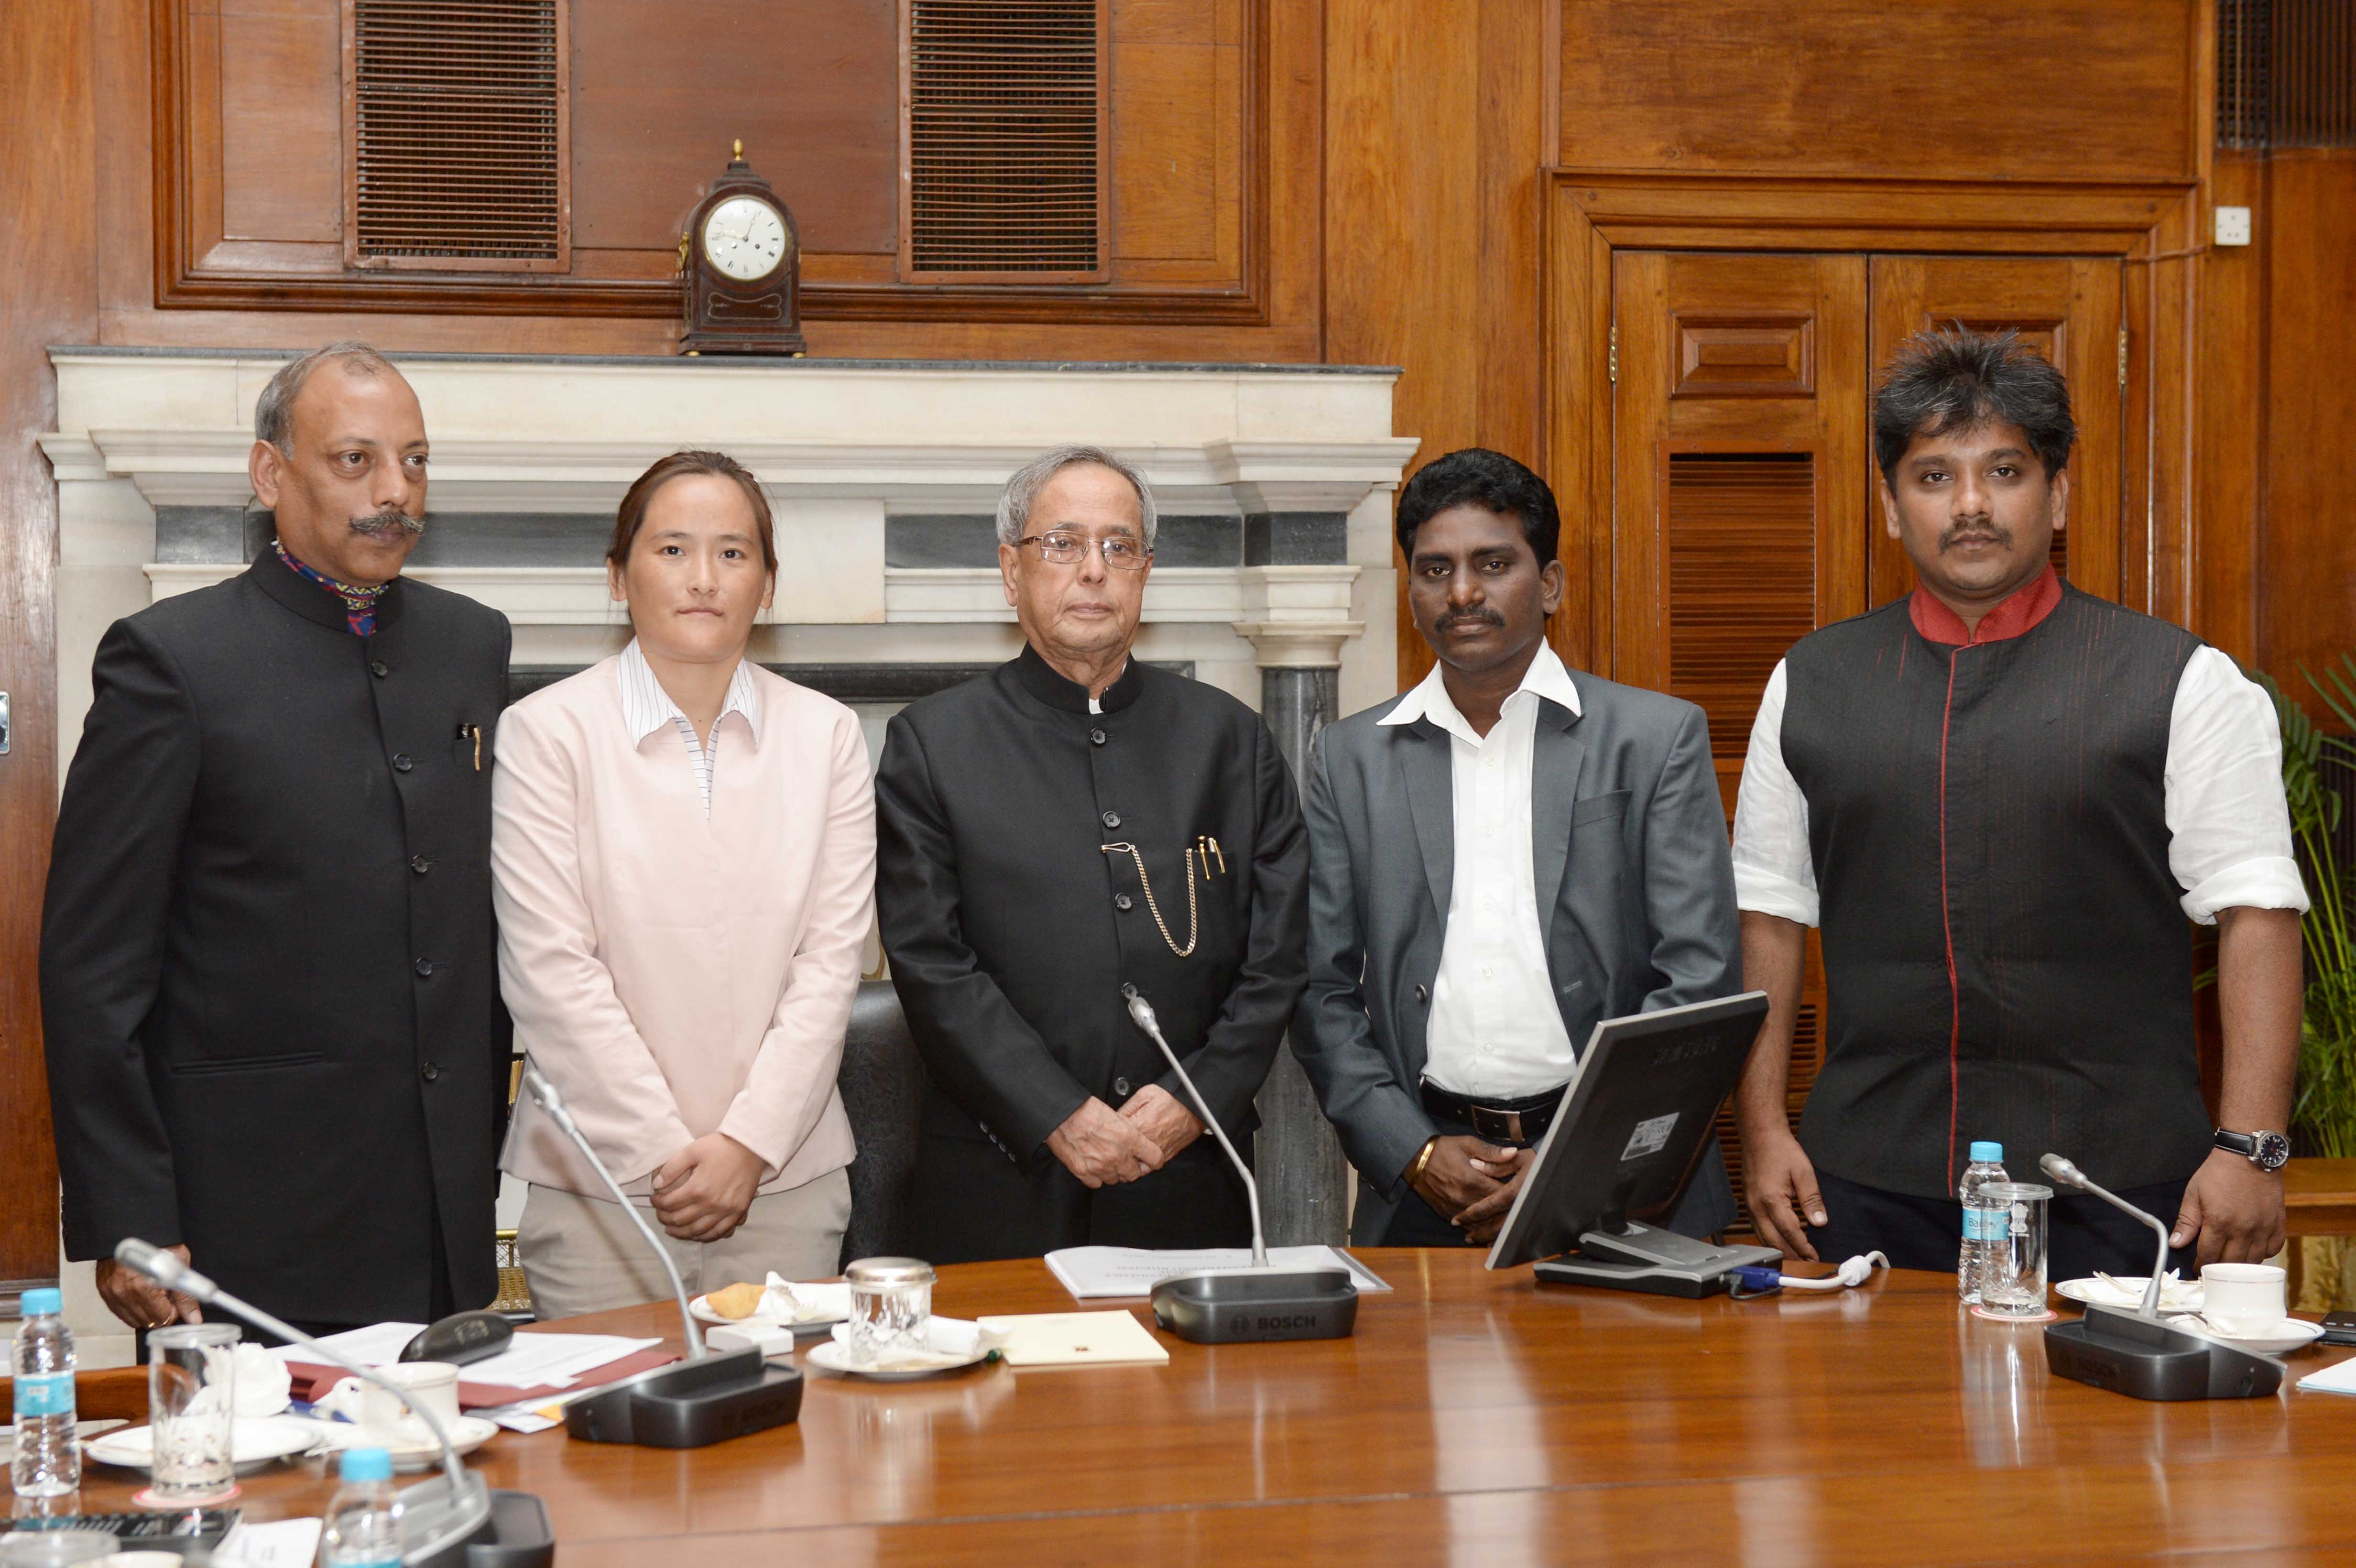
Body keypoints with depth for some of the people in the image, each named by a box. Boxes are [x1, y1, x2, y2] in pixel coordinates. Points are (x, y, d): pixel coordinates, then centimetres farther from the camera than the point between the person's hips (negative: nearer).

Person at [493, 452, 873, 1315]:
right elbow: (551, 970, -6)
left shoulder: (826, 735, 8)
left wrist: (747, 1144, -7)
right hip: (599, 1181, -2)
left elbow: (831, 960, 3)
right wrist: (666, 1151, -9)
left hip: (787, 1176, 2)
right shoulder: (547, 733, -1)